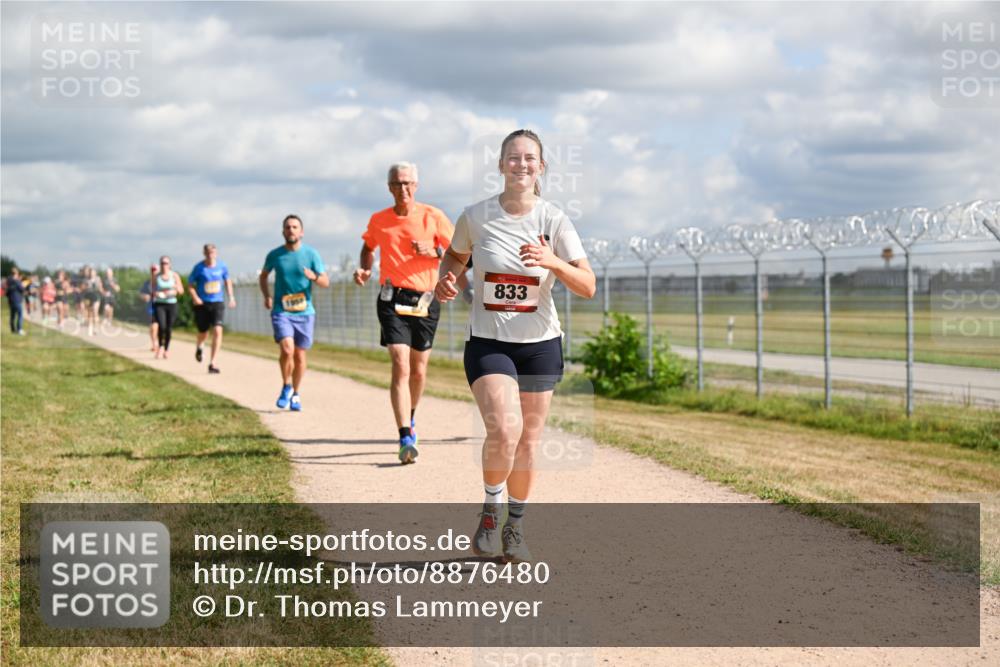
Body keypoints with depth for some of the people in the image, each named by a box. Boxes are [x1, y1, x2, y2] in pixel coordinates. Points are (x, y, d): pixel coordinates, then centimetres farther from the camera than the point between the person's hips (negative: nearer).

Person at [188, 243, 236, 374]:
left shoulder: (221, 266, 0)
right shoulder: (199, 268, -6)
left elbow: (227, 281, 17)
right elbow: (190, 285, 1)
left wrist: (231, 297, 9)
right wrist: (195, 297, -15)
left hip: (218, 303, 1)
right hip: (202, 304, -1)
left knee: (217, 331, -16)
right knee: (203, 332, 11)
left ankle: (212, 363, -14)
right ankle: (199, 347, 50)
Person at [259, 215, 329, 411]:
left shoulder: (311, 254, -1)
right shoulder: (274, 255, 2)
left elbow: (326, 282, 1)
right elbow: (263, 275, 20)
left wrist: (314, 277, -22)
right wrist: (266, 296, 3)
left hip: (304, 312, 1)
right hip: (281, 311, -1)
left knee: (300, 355, 7)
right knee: (287, 349, -20)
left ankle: (295, 394, 26)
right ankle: (286, 387, 4)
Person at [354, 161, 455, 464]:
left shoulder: (434, 217, 1)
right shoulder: (378, 220, 5)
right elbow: (368, 247, 25)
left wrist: (434, 251, -14)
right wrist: (364, 269, 6)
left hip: (425, 300, 1)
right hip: (392, 299, -1)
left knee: (418, 370, 12)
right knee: (400, 366, -16)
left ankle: (410, 418, 41)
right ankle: (406, 439, -21)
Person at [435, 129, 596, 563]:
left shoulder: (554, 221, -6)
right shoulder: (476, 217, -5)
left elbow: (588, 287, -9)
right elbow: (455, 255, 16)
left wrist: (553, 262, -27)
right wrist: (446, 280, -5)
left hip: (541, 344, 2)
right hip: (487, 343, -1)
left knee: (528, 442, 8)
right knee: (504, 430, -21)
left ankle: (515, 528, 27)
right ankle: (490, 510, 5)